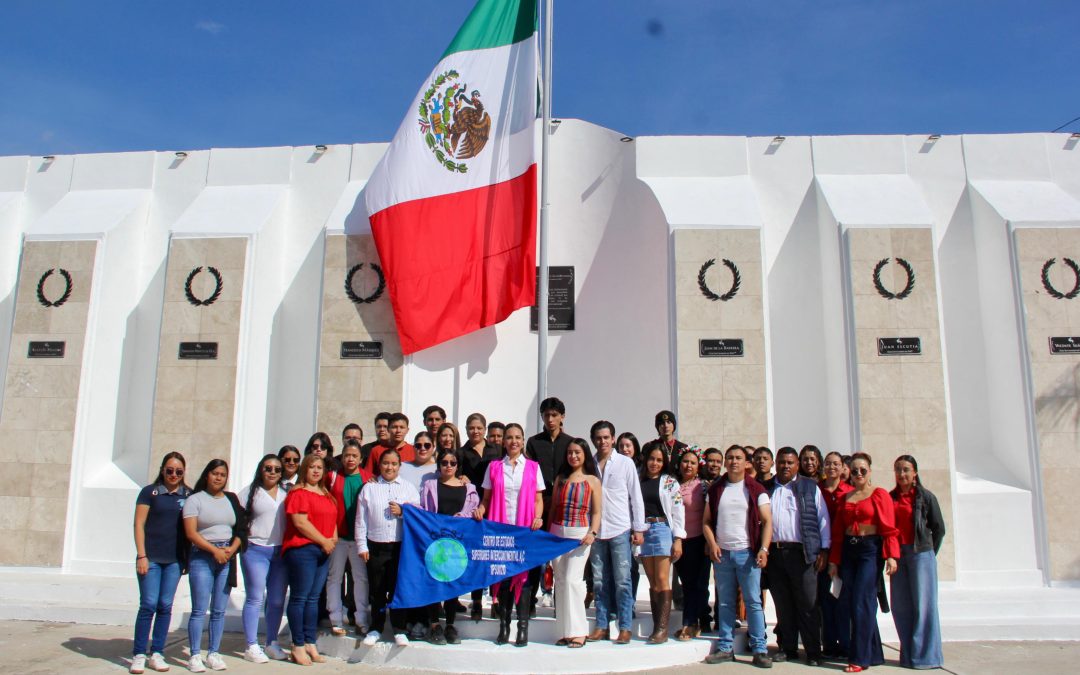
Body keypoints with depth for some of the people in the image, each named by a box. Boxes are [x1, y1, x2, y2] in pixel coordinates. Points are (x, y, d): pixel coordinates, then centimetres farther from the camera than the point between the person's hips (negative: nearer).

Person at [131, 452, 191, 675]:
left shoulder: (189, 495, 7)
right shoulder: (150, 492, 1)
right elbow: (139, 524, -1)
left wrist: (190, 556, 5)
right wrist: (141, 555, -8)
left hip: (175, 559, 2)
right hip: (151, 557, -2)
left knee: (165, 606, 6)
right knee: (148, 604, -4)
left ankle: (157, 654, 15)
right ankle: (138, 655, 7)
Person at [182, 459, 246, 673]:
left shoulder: (232, 499, 14)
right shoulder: (195, 499, 1)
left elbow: (241, 529, 13)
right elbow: (191, 533, -7)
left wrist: (232, 549, -4)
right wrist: (214, 550, -13)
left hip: (227, 557, 4)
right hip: (202, 557, -4)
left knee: (219, 610, 6)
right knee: (199, 610, -5)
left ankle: (214, 654, 13)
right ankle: (195, 656, 2)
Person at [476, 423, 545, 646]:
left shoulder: (533, 467, 7)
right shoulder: (494, 467, 9)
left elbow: (538, 499, 7)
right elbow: (487, 498, 10)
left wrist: (538, 518, -9)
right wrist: (480, 510, -9)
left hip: (525, 529, -1)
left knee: (523, 575, -1)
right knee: (502, 575, 2)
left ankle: (523, 626, 5)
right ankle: (504, 625, 11)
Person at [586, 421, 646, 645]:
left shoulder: (625, 463, 1)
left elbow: (636, 496, 2)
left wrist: (639, 529, -1)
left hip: (620, 530, -2)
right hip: (596, 530, 2)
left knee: (622, 581, -1)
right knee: (600, 581, 8)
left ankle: (625, 628, 8)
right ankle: (602, 626, 18)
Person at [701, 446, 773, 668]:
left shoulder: (756, 490, 2)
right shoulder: (715, 489, 10)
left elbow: (767, 521, -2)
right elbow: (707, 521, 11)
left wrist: (763, 549, -13)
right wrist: (712, 544, -3)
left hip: (747, 553, -2)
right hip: (721, 554, 3)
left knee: (753, 602, -1)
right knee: (725, 603, 8)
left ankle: (759, 650, 5)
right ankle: (725, 648, 14)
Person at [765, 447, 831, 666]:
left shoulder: (810, 487, 6)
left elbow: (822, 518, 4)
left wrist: (824, 549, -2)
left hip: (801, 552, -2)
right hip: (774, 552, 2)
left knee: (808, 604, -1)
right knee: (783, 604, 8)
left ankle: (813, 651, 8)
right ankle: (787, 648, 18)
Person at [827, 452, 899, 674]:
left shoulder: (880, 494, -1)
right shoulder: (845, 498, 14)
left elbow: (889, 527, -8)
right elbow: (838, 531, 12)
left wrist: (891, 555, -18)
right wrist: (834, 560, 8)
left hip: (870, 550, -6)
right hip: (848, 551, 6)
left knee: (861, 602, -8)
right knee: (850, 602, 6)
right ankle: (873, 653, 20)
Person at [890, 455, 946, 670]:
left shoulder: (925, 497, 0)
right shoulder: (890, 498, 9)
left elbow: (939, 528, 3)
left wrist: (929, 553, 3)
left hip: (920, 553, -4)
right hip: (897, 554, 4)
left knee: (923, 604, -2)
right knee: (900, 606, 5)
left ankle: (925, 655, 7)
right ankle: (909, 654, 14)